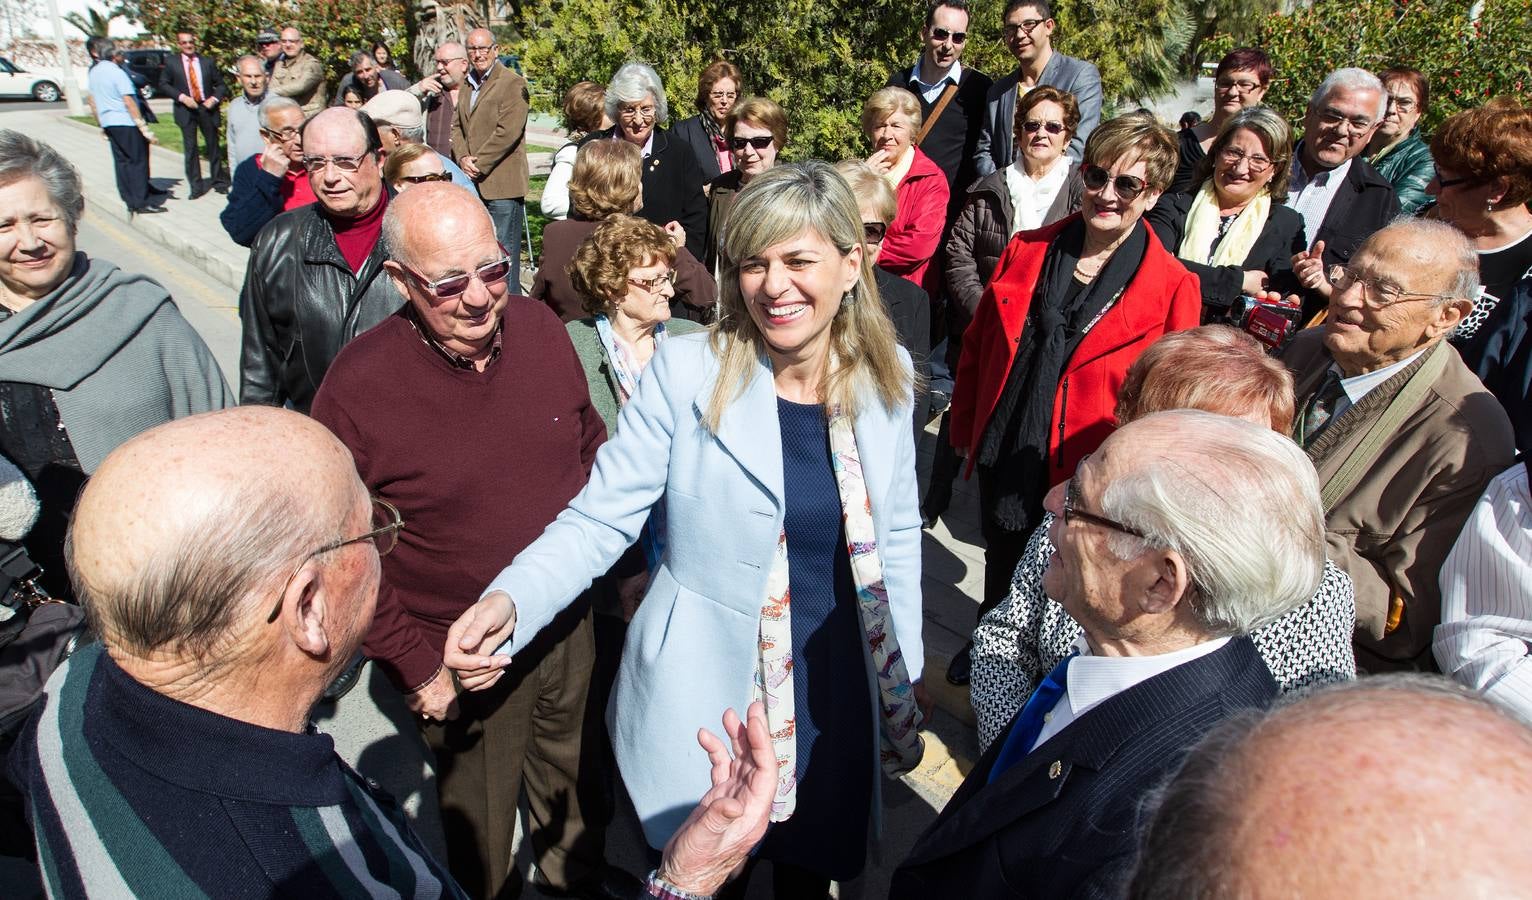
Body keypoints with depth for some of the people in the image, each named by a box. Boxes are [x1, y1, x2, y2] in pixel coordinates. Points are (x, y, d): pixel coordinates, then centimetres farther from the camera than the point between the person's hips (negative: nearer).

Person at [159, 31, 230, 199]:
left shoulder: (208, 62, 6)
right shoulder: (171, 63, 4)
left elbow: (221, 84, 9)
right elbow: (163, 84, 4)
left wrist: (215, 98, -9)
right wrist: (181, 97, -11)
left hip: (207, 108, 0)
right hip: (186, 109, 0)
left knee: (213, 146, 6)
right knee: (190, 148, 0)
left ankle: (219, 181, 19)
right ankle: (196, 186, 4)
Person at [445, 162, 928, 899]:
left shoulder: (885, 376, -4)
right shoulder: (687, 372, -15)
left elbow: (896, 531, 6)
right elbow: (599, 519, -13)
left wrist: (906, 675, 9)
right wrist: (510, 603, -30)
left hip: (838, 699, 3)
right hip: (706, 699, -2)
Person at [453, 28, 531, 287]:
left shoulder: (512, 83, -6)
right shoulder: (467, 84, 18)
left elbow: (509, 131, -15)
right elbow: (457, 126, 18)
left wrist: (479, 163, -13)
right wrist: (463, 158, -2)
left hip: (501, 183, -7)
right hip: (473, 184, 7)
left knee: (504, 251, -6)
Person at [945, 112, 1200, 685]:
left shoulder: (1173, 288, -11)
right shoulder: (1027, 251, -2)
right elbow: (978, 345, 6)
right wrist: (966, 428, 8)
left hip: (1084, 473, -3)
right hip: (1002, 457, 3)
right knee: (1000, 568, 23)